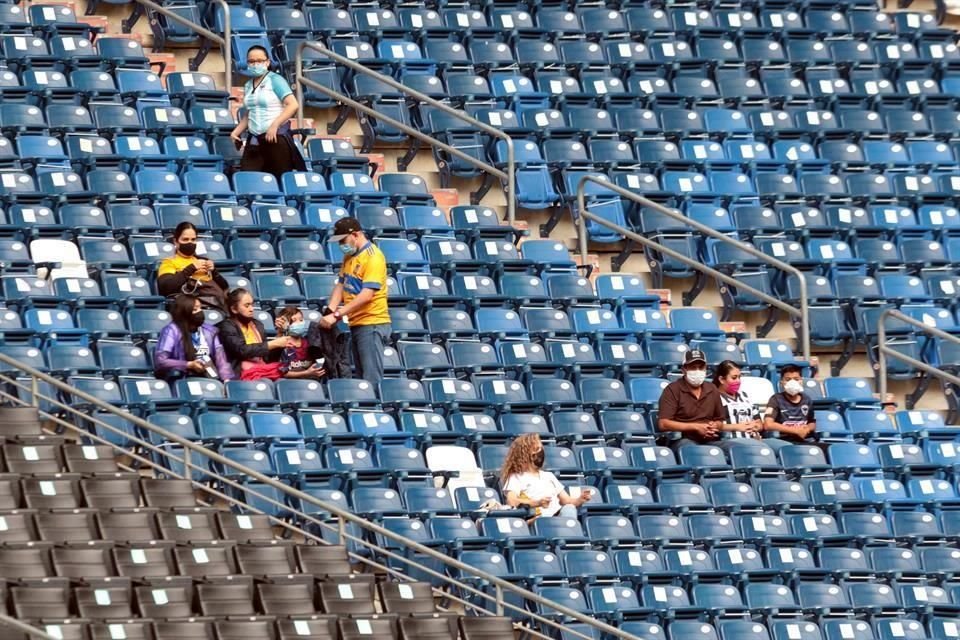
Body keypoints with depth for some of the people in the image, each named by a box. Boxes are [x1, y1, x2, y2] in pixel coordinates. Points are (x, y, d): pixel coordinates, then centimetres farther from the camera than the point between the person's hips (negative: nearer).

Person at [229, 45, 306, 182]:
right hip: (254, 139, 6)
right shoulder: (248, 86, 14)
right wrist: (236, 132, 11)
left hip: (277, 137, -6)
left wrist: (274, 125, -21)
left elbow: (293, 105, -15)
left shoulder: (275, 80, -5)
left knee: (281, 179, -4)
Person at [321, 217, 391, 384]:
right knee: (362, 379, 9)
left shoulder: (373, 256, -15)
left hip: (372, 325, -9)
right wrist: (330, 311, -6)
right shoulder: (349, 256, 12)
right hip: (356, 325, 9)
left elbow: (366, 295, -22)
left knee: (372, 380, -11)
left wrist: (337, 315, -23)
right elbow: (340, 285, 11)